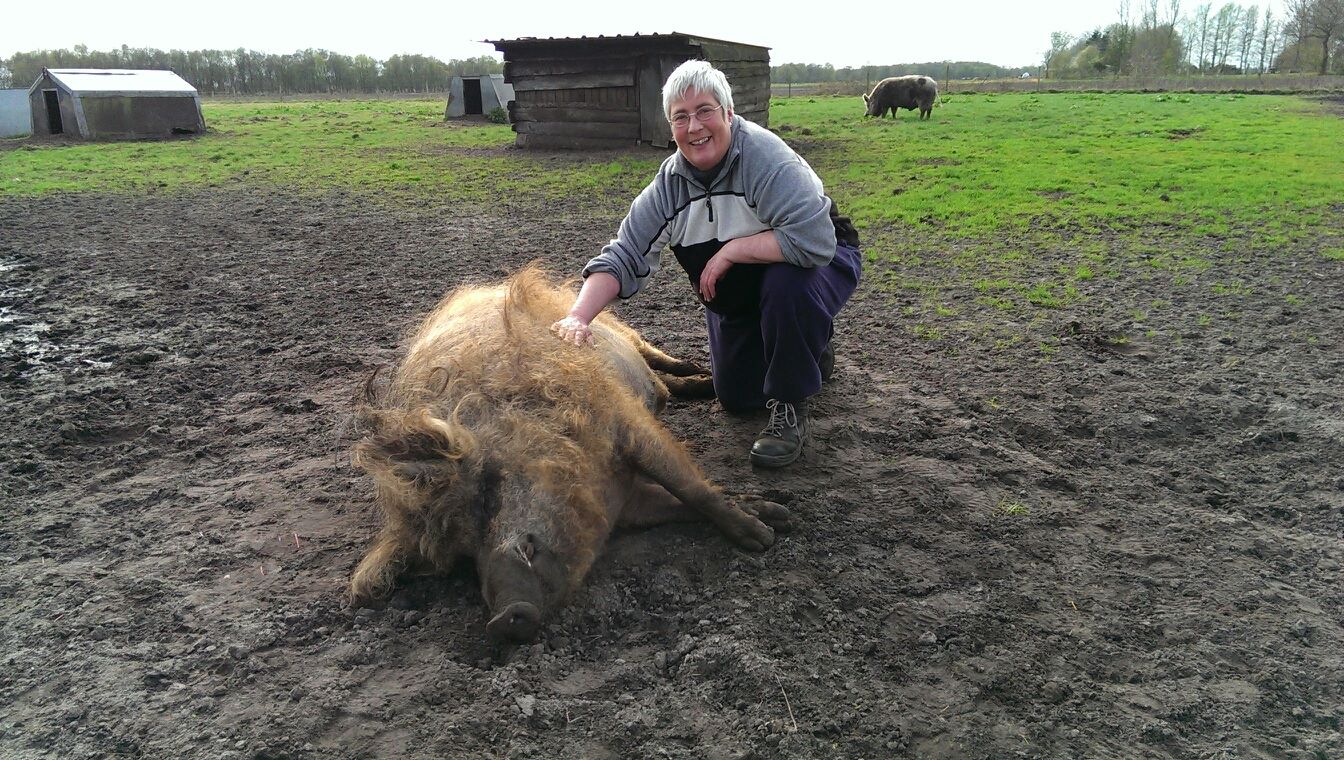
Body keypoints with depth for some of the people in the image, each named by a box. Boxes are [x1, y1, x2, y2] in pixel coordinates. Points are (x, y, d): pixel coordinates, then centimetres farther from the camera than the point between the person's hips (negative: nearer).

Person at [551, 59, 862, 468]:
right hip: (735, 294, 6)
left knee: (786, 281, -40)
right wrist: (577, 318, -31)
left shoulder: (764, 155, -31)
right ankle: (810, 352, 36)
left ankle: (790, 409, -18)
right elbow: (623, 257, -15)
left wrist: (730, 250, -34)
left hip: (816, 261, -5)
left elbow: (814, 239, -42)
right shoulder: (669, 184, -13)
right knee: (736, 398, 6)